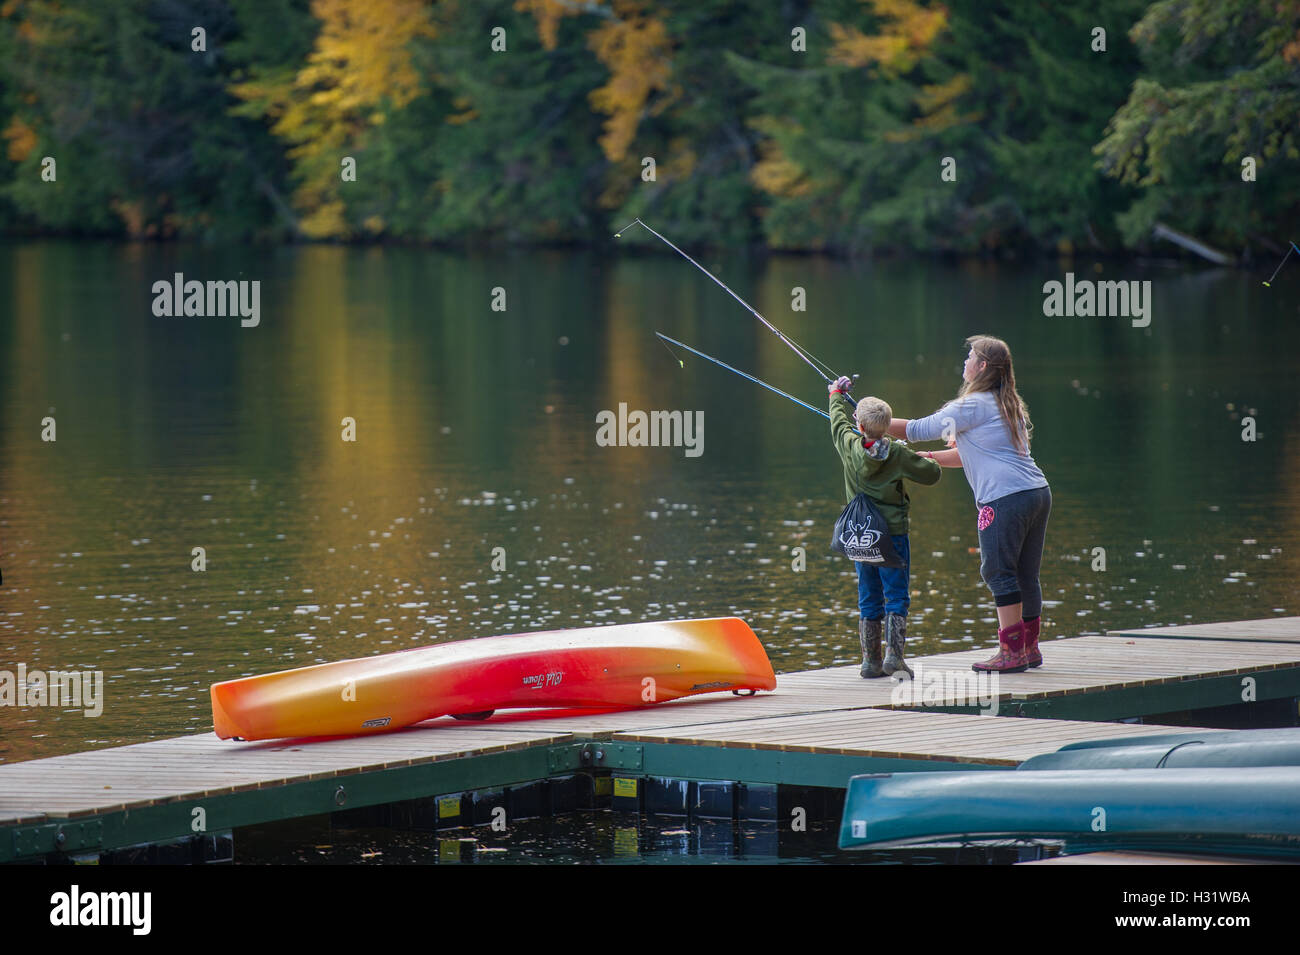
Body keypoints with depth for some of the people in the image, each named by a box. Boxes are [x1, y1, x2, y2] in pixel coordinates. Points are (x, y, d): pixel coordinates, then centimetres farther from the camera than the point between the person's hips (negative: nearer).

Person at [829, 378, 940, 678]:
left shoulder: (849, 447, -3)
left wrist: (837, 394, 35)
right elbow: (932, 474, -4)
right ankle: (894, 654, -15)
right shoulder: (898, 454, -11)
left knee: (869, 600, 10)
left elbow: (838, 420, 17)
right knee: (897, 597, -1)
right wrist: (915, 457, 16)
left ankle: (871, 661, 9)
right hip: (892, 532, -3)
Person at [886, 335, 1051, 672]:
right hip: (1038, 493, 9)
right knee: (1026, 576, 12)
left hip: (1005, 499, -9)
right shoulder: (1009, 405, 21)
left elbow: (919, 430, -1)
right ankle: (1030, 648, 17)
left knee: (999, 572, -5)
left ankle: (1011, 652, -7)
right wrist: (932, 457, 28)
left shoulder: (973, 406, -6)